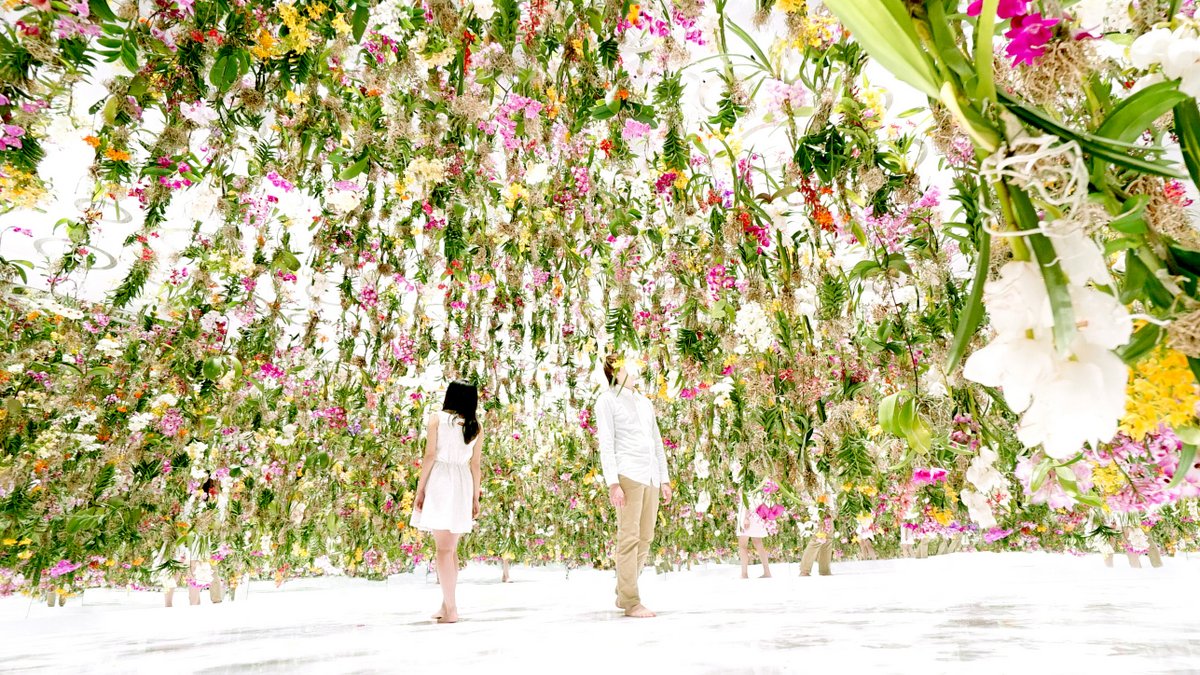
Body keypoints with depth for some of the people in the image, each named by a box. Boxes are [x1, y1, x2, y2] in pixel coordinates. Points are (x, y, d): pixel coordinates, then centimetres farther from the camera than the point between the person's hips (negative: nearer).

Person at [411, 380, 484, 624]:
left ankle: (451, 609, -1)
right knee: (451, 549, 15)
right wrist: (475, 498, 13)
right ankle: (446, 604, 22)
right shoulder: (476, 427, 9)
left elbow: (430, 455, -6)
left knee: (443, 549, -1)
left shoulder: (436, 418, -1)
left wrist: (420, 489, -3)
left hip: (439, 482, -4)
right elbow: (475, 465, 8)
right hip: (463, 486, 4)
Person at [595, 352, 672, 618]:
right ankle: (631, 602, 0)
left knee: (645, 538, 7)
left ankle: (623, 595, 18)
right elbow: (606, 444, -7)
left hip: (650, 477, 7)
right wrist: (613, 483, -16)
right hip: (628, 475, -7)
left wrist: (665, 479, 15)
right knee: (629, 538, -6)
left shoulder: (645, 402, 22)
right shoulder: (607, 400, 2)